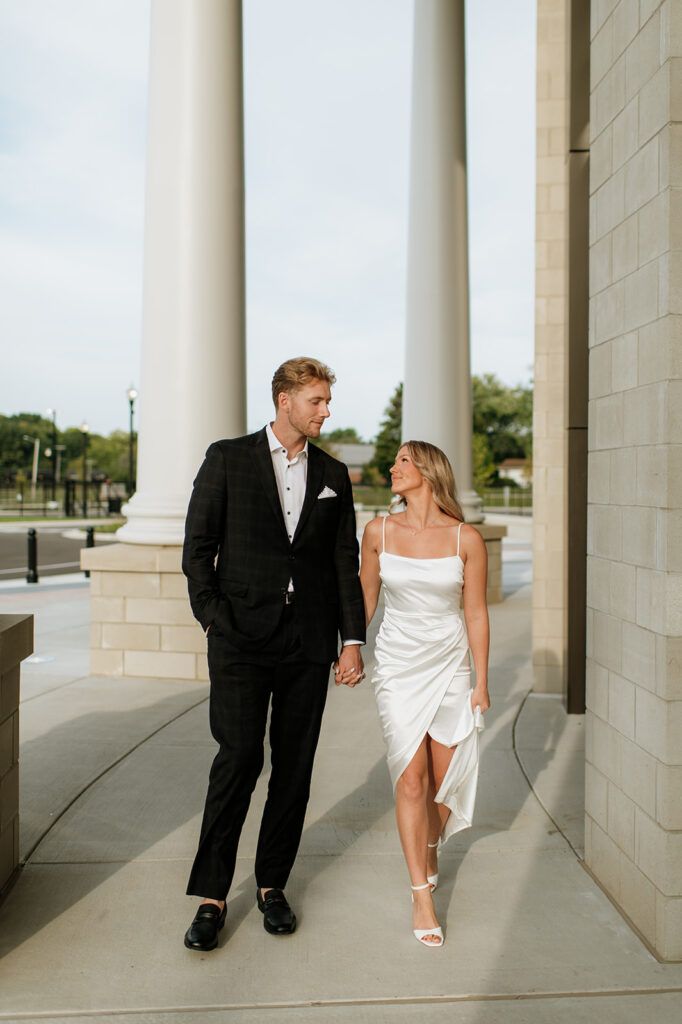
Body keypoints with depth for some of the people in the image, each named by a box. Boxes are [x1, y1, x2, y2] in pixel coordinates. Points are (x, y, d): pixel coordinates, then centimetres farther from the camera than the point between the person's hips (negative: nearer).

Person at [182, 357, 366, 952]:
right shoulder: (228, 459, 3)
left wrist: (353, 640, 4)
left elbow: (345, 563, 10)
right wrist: (213, 618, -7)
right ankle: (210, 897, 7)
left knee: (295, 767, 7)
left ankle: (273, 886, 23)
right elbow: (197, 546, 2)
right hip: (242, 637, -3)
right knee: (239, 758, -8)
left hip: (309, 641, 3)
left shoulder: (333, 474, 11)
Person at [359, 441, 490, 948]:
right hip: (398, 666, 0)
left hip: (450, 665, 0)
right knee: (411, 778, -5)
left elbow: (476, 614, -1)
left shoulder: (466, 538, -8)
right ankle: (422, 895, 5)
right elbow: (365, 599, 9)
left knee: (443, 778, 9)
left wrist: (482, 682, 2)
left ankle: (430, 854, 38)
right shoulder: (379, 531, -3)